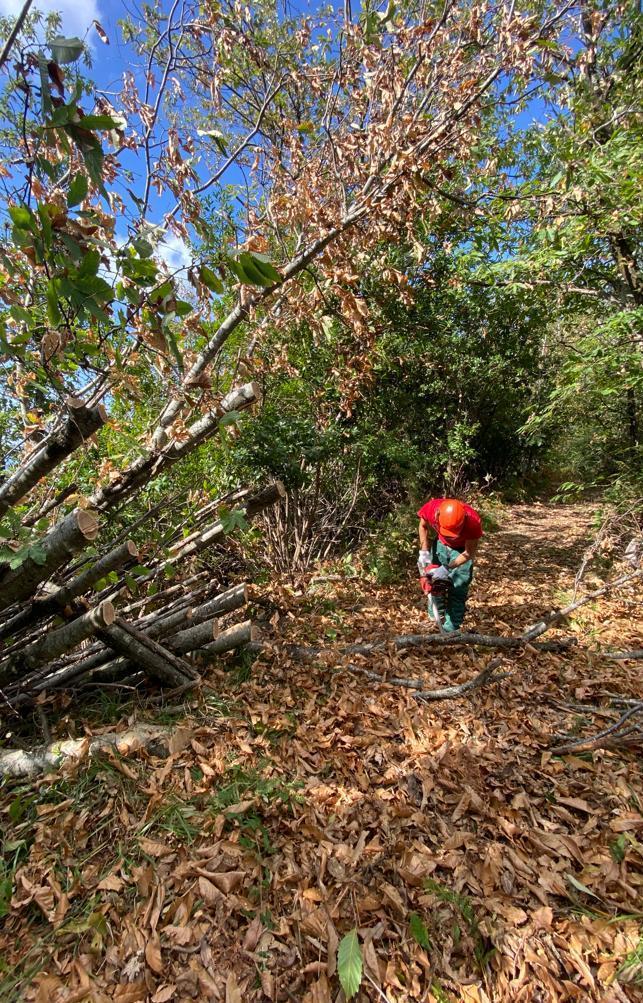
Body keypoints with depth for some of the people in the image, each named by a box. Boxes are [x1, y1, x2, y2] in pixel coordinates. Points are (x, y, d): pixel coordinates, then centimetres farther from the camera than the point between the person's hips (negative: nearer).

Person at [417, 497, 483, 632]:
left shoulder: (473, 521, -39)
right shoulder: (431, 508, -34)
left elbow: (469, 553, -25)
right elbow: (423, 526, -9)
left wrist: (447, 568, -32)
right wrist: (424, 553, -14)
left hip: (462, 549, -3)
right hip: (440, 543, 3)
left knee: (457, 590, -5)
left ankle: (450, 630, 5)